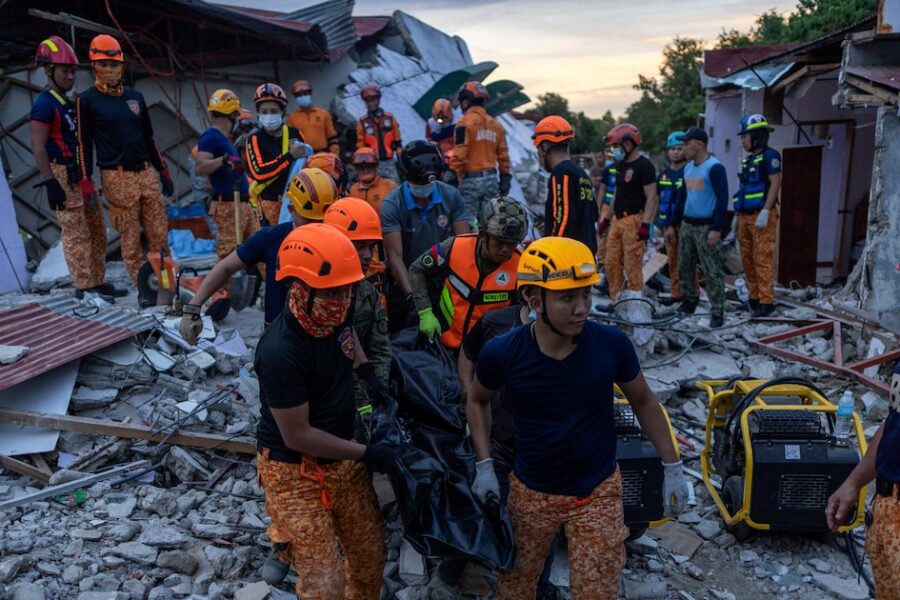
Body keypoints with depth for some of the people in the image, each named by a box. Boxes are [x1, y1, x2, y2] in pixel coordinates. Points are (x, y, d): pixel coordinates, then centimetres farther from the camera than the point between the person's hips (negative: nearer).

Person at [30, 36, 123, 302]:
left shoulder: (66, 103, 17)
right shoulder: (45, 103, -10)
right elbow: (38, 147, -16)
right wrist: (50, 183, -21)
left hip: (80, 176, 9)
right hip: (63, 177, -9)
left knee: (96, 230, 11)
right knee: (76, 233, -7)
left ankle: (97, 282, 18)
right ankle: (84, 288, -2)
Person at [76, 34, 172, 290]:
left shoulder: (135, 97, 14)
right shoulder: (87, 100, 1)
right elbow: (84, 144, -1)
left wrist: (163, 171, 16)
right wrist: (86, 181, -9)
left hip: (147, 173, 4)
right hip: (117, 178, -4)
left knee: (159, 232, 2)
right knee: (130, 237, -3)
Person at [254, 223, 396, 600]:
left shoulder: (334, 315, -9)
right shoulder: (280, 352, -31)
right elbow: (297, 436, -23)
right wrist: (367, 453, -16)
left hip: (342, 458, 7)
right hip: (295, 472, -7)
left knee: (371, 554, 19)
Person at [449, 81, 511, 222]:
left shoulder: (464, 123, -10)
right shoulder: (495, 124, 10)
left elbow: (459, 155, -15)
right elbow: (503, 156, 11)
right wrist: (505, 179, 16)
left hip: (470, 180, -6)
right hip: (492, 178, 6)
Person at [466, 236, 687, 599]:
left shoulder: (611, 344, -20)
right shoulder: (502, 354, -22)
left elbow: (643, 402, -1)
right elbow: (477, 400, 1)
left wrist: (672, 467, 2)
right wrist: (484, 464, -6)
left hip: (598, 493, 0)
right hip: (530, 491, 1)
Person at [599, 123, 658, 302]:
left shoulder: (644, 165, -10)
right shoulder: (621, 165, 16)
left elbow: (651, 197, -15)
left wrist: (645, 225, -22)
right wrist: (606, 219, 24)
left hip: (634, 220, -9)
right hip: (618, 220, 9)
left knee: (632, 266, -6)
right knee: (611, 263, 10)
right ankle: (616, 301, 20)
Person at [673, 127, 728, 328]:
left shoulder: (715, 167, -12)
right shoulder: (688, 168, 13)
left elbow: (722, 199, -15)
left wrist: (716, 229, -20)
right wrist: (673, 225, 18)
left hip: (706, 227, -8)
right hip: (687, 225, 8)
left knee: (712, 272, -4)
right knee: (684, 267, 13)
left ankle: (717, 312, 3)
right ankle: (689, 302, 28)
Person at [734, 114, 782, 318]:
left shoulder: (769, 155, -7)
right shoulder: (748, 159, 18)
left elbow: (775, 183, -15)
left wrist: (765, 211, -22)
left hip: (761, 216, -9)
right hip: (745, 217, 9)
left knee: (763, 259, -9)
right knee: (747, 259, 10)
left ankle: (766, 302, -6)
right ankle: (754, 297, 19)